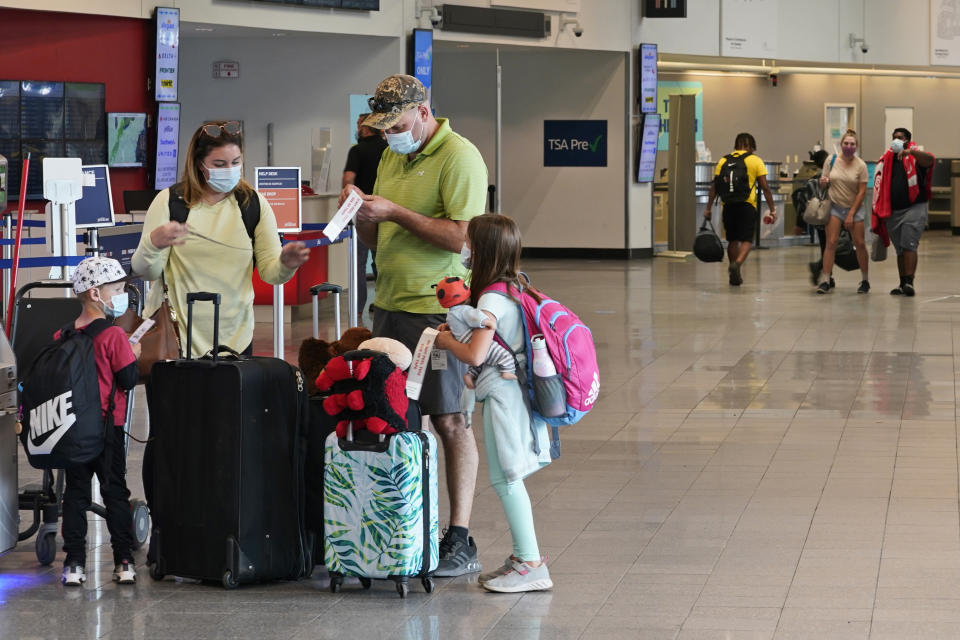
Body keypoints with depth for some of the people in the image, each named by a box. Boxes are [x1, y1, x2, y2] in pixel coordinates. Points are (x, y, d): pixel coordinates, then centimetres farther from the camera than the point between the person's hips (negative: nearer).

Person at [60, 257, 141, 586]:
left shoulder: (62, 336, 2)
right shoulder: (114, 336, -13)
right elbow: (128, 380, -13)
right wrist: (134, 356, 5)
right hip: (107, 427, -4)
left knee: (75, 493, 9)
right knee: (115, 492, 6)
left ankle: (74, 562, 5)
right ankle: (123, 561, 7)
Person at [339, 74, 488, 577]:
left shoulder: (459, 158, -10)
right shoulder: (392, 158, 16)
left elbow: (462, 237, -19)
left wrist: (394, 212, -16)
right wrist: (362, 213, 0)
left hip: (436, 309, -8)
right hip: (389, 304, 8)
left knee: (448, 421, -5)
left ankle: (459, 540, -4)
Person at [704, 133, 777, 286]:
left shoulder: (723, 161, 11)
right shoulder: (756, 160, 3)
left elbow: (714, 186, 6)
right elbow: (765, 187, 0)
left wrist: (709, 208, 10)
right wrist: (772, 209, 4)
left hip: (728, 205, 3)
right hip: (747, 204, -3)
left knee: (732, 240, 14)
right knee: (747, 239, -1)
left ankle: (735, 276, 21)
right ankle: (737, 263, -28)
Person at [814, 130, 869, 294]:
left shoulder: (860, 165, -5)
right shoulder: (831, 161, 0)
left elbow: (862, 191, -5)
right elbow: (823, 181, 11)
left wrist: (851, 214, -10)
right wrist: (823, 181, -15)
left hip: (854, 207, -1)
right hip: (835, 206, 1)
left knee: (860, 244, 1)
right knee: (831, 243, -9)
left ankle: (865, 280, 15)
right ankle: (826, 280, -9)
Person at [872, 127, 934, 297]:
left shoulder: (915, 157, -1)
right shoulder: (886, 160, 13)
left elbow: (930, 160, -24)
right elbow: (880, 188, 17)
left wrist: (910, 151, -42)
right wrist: (878, 213, 13)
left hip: (914, 208, -5)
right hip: (892, 211, 5)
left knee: (909, 245, -15)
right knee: (900, 250, 10)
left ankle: (909, 282, -19)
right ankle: (903, 284, 16)